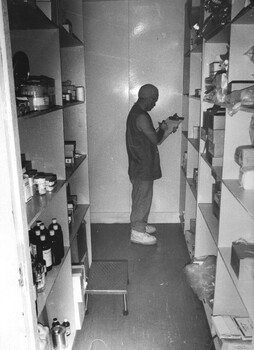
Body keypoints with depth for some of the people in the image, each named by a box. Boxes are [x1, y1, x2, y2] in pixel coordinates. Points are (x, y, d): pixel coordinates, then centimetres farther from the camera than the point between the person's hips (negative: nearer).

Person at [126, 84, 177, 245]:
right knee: (142, 197, 0)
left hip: (141, 164, 10)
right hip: (143, 166, -10)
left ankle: (141, 224, 33)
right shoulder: (141, 117, -22)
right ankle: (137, 232, 11)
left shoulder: (136, 112, 12)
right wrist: (162, 129, -1)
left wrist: (160, 129, 9)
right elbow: (155, 139, -19)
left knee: (142, 197, 19)